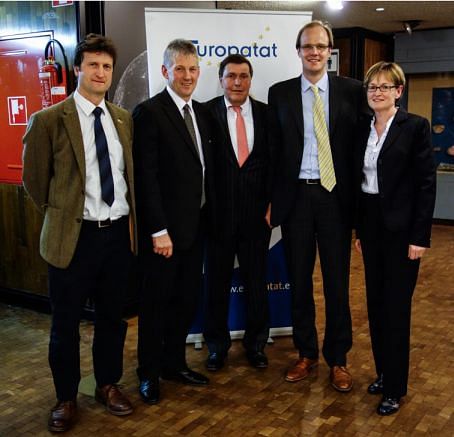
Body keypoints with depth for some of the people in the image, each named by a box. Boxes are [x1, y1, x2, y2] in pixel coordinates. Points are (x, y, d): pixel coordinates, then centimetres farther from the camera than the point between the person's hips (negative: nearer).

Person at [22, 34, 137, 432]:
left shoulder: (124, 119, 7)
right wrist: (59, 213, 6)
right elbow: (34, 178, 2)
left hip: (119, 232, 4)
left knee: (113, 316, 15)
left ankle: (108, 385, 35)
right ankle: (66, 397, 28)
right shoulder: (49, 120, -7)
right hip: (74, 235, -4)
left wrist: (132, 218, 11)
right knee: (66, 322, 9)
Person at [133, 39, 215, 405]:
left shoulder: (202, 112, 11)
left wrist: (208, 215, 8)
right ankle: (149, 373, 24)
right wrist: (158, 230, -19)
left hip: (196, 224, 7)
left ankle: (174, 362, 32)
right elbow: (146, 177, -16)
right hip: (165, 228, -7)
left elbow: (206, 168, 13)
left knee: (188, 298, 15)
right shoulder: (149, 112, -11)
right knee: (157, 301, 7)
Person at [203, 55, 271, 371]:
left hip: (257, 211, 2)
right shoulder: (206, 112, -3)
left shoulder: (267, 114, 4)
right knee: (218, 281, 10)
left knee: (257, 280, 12)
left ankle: (256, 342, 30)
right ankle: (217, 344, 28)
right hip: (218, 211, -1)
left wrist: (272, 202, 0)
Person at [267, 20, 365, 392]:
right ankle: (306, 354, 27)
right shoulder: (280, 93, 5)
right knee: (299, 280, 10)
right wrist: (270, 199, 1)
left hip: (335, 196, -1)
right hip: (295, 196, 1)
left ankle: (338, 359, 23)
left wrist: (358, 197, -3)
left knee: (337, 281, 6)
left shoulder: (352, 91, 1)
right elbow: (274, 149, 5)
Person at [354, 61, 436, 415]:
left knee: (396, 306, 0)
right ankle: (383, 372, 29)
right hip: (371, 224, 6)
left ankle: (395, 388, 13)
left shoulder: (416, 126, -8)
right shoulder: (362, 128, 9)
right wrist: (359, 228, 12)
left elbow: (426, 183, -11)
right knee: (375, 303, 13)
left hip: (400, 227, -6)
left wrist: (420, 236, -15)